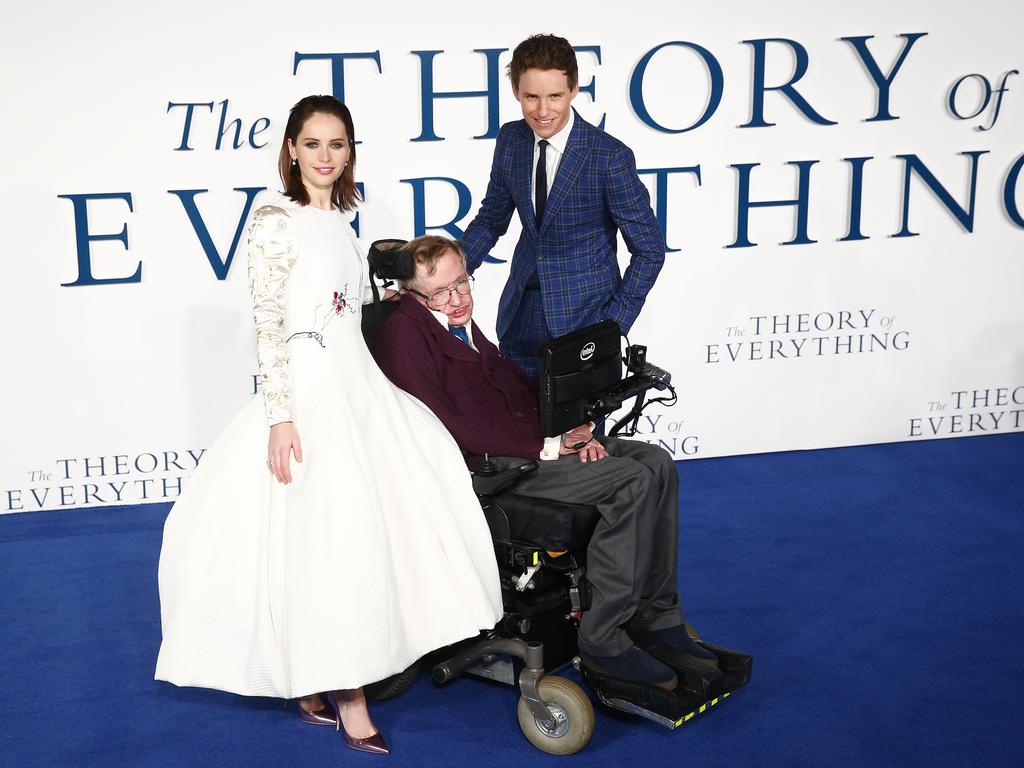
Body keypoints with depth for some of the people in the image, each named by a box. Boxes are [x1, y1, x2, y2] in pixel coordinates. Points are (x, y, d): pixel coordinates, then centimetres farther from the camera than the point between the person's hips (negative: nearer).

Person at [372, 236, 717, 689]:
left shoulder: (463, 326, 19)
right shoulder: (403, 333, -10)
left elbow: (520, 387, 23)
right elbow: (445, 426, -19)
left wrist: (572, 433, 3)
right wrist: (545, 448, -18)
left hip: (529, 444, 9)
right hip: (485, 466, -9)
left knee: (655, 463, -4)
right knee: (631, 480, -22)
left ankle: (656, 619, 0)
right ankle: (603, 640, -17)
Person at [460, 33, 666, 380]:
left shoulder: (610, 157, -19)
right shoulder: (510, 139, -2)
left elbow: (649, 249, -11)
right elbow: (491, 218, 12)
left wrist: (615, 325, -14)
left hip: (584, 314, -5)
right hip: (522, 311, 5)